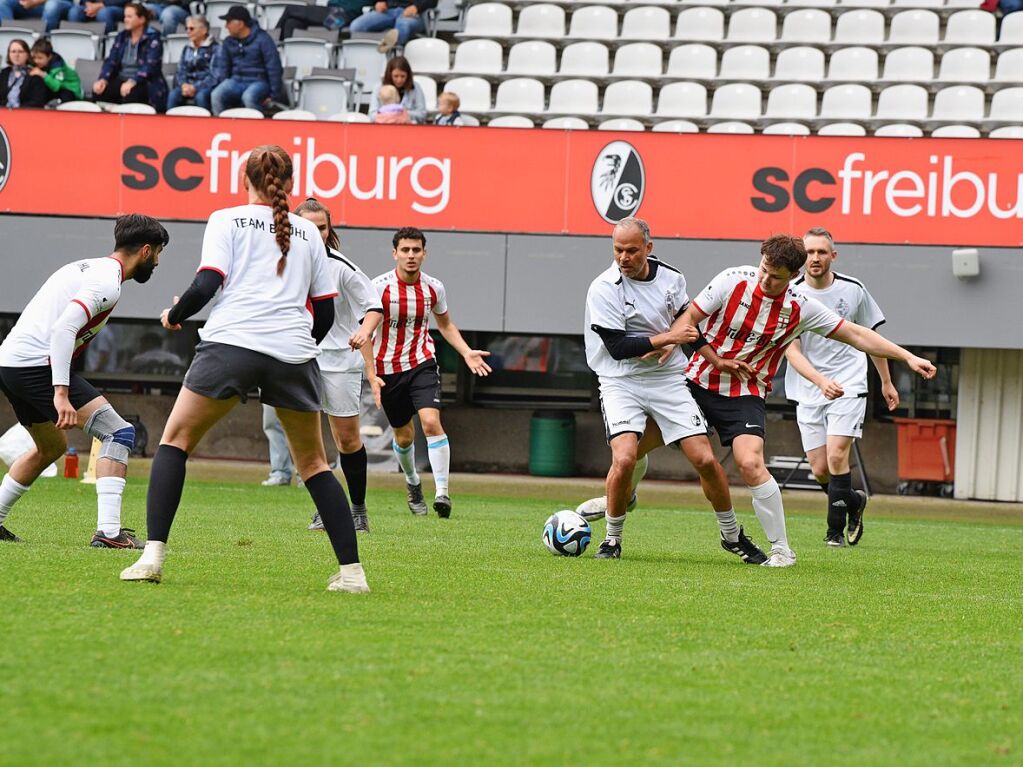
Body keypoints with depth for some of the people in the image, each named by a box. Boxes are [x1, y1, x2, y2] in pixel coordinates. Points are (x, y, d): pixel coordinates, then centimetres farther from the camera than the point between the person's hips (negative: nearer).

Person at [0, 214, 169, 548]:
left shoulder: (87, 268, 21)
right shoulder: (107, 281, -10)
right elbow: (63, 329, -23)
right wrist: (61, 393, -27)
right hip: (37, 364, -10)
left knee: (51, 448, 29)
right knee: (119, 433, -10)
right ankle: (108, 531, -19)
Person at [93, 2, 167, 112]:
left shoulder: (153, 38, -7)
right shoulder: (121, 36, 12)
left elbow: (150, 66, -20)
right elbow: (111, 61, 5)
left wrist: (132, 82, -36)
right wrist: (103, 79, -16)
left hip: (145, 83, -6)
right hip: (121, 80, 6)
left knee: (130, 95, -40)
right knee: (99, 91, -23)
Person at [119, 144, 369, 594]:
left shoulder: (227, 220, 9)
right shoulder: (307, 232, 19)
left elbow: (205, 286, -4)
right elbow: (325, 313, 18)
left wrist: (174, 316, 15)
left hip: (230, 343, -3)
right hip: (294, 354, 3)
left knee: (175, 440, 10)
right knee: (313, 462, 16)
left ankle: (153, 556, -5)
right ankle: (351, 570, 8)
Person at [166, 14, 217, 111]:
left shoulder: (214, 49, -1)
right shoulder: (187, 49, 19)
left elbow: (213, 75, -8)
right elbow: (180, 71, 15)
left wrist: (195, 88, -19)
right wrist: (183, 84, -8)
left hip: (206, 86, -5)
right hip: (188, 85, 5)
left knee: (200, 96, -38)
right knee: (173, 95, -27)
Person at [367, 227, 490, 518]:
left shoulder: (433, 288, -3)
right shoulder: (379, 287, -12)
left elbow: (445, 324, 16)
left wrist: (467, 353, 2)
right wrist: (372, 376, -16)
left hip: (422, 363, 0)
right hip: (387, 369, 0)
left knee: (431, 422, -22)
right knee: (404, 436, 11)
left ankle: (442, 491, -23)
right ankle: (412, 482, 40)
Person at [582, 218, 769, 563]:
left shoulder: (671, 277, 1)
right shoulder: (603, 289, -12)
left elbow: (686, 320, 18)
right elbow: (617, 346, -17)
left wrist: (717, 359, 2)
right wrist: (668, 337, -19)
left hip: (668, 380, 3)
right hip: (621, 382, -3)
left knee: (705, 460, -3)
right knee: (625, 458, -24)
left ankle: (733, 536, 18)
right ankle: (612, 540, -3)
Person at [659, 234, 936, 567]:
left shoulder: (801, 308, -8)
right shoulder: (733, 280, -11)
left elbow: (856, 335, -3)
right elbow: (690, 317, -5)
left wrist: (908, 357, -6)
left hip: (745, 394, -2)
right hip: (696, 381, 2)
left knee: (750, 464, -22)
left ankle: (781, 548, -11)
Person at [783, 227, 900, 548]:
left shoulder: (853, 290, -2)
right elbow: (792, 351, -13)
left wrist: (886, 382, 19)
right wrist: (821, 381, -29)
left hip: (849, 385, -1)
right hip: (808, 390, 1)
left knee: (836, 456, -18)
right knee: (820, 470, 1)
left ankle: (835, 529, -6)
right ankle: (854, 501, 31)